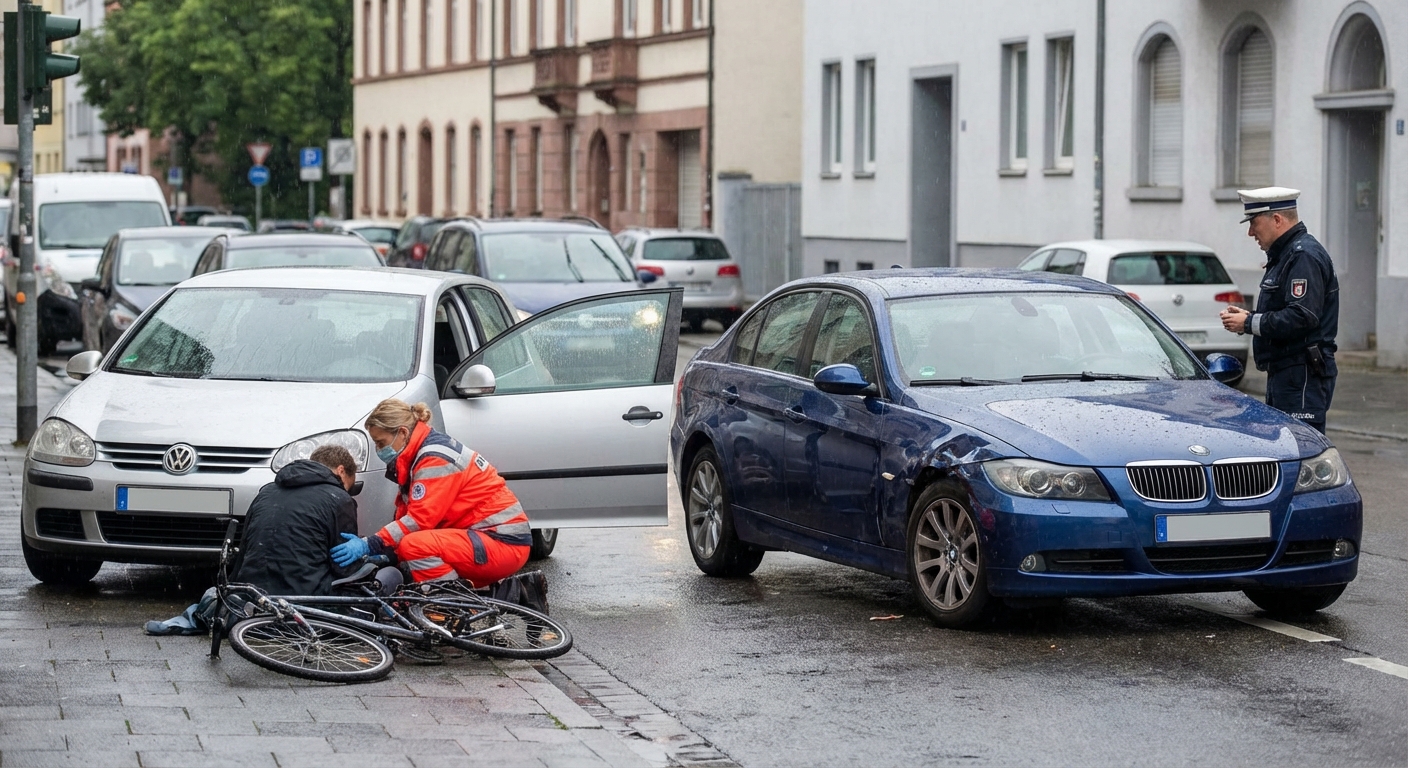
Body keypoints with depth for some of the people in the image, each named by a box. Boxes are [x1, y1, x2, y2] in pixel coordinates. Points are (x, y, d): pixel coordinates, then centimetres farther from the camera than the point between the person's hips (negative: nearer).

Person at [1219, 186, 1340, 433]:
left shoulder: (1304, 256, -14)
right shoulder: (1285, 254, 20)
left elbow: (1301, 318, -24)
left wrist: (1249, 323, -15)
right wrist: (1248, 316, 8)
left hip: (1303, 376, -11)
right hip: (1283, 373, 11)